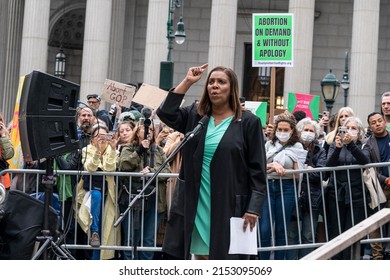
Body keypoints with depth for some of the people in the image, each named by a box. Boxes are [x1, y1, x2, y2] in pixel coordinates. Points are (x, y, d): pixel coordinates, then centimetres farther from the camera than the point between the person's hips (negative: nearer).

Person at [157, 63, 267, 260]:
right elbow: (165, 113, -6)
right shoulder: (195, 116, 10)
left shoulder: (248, 122, -2)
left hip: (229, 206, -4)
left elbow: (257, 170, -4)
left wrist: (254, 208, -13)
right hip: (196, 205, 4)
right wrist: (187, 82, -3)